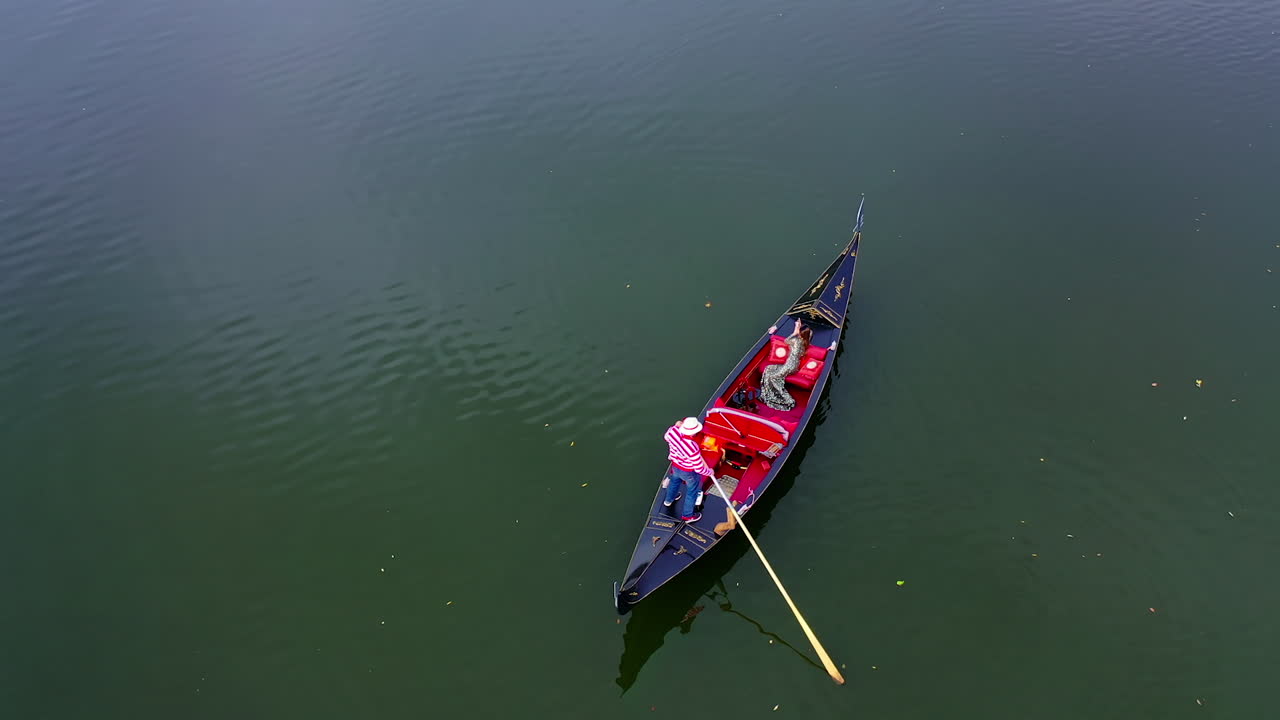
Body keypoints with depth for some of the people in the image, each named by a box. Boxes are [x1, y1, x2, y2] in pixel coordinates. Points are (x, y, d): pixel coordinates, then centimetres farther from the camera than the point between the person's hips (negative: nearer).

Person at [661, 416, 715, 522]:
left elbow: (666, 436, 1)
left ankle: (669, 500, 64)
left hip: (675, 466, 6)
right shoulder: (692, 448, -44)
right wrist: (709, 472, -10)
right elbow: (699, 469, -29)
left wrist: (677, 426, 11)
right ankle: (687, 515, 43)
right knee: (692, 492, 21)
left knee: (674, 481, 36)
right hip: (689, 473, -6)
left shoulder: (673, 431, -28)